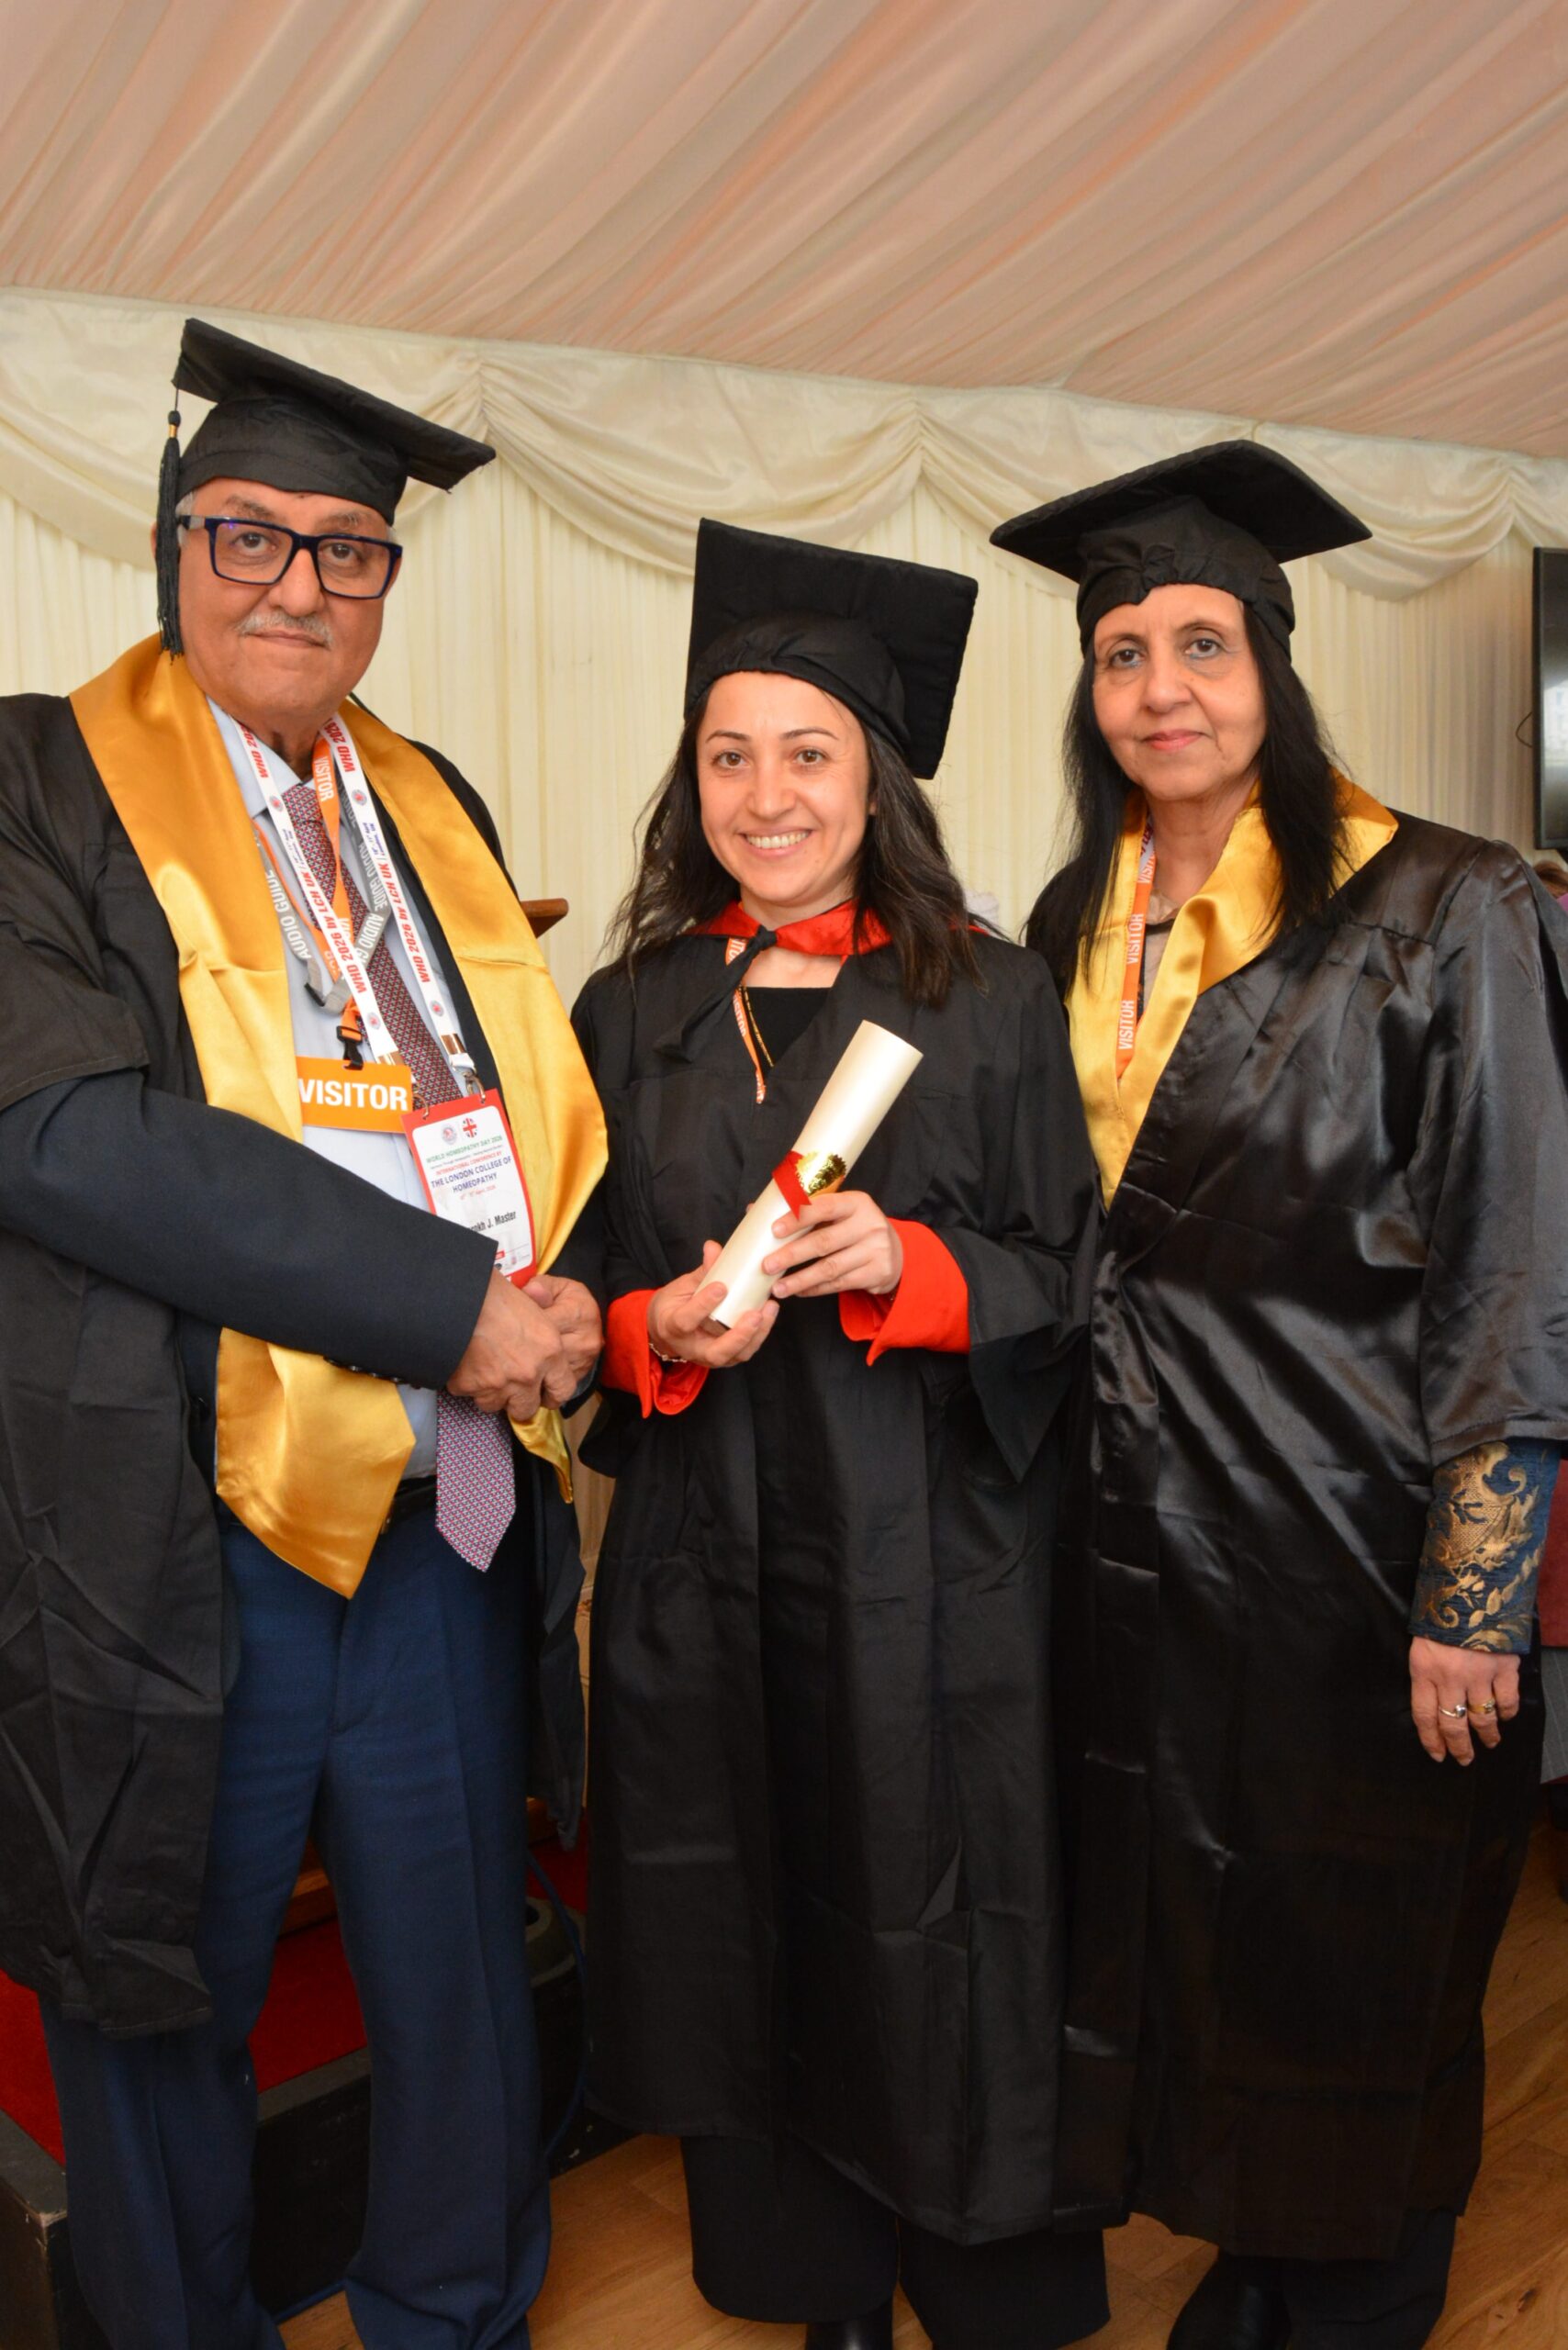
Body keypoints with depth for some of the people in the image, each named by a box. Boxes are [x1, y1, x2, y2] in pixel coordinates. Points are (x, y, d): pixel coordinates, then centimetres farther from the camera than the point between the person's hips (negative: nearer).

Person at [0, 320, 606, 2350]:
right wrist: (449, 1302, -21)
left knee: (460, 1989, 17)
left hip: (447, 1519, 5)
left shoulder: (432, 809, 13)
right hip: (170, 1535, -4)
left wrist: (549, 1301, -3)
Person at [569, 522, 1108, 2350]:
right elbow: (572, 1278, 10)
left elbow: (1065, 1274, 0)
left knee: (930, 1927, 7)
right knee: (747, 1922, 11)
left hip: (926, 1559, -2)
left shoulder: (989, 1002, -1)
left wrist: (907, 1266, -18)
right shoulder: (629, 1013, 6)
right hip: (705, 1553, 3)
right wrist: (658, 1328, -11)